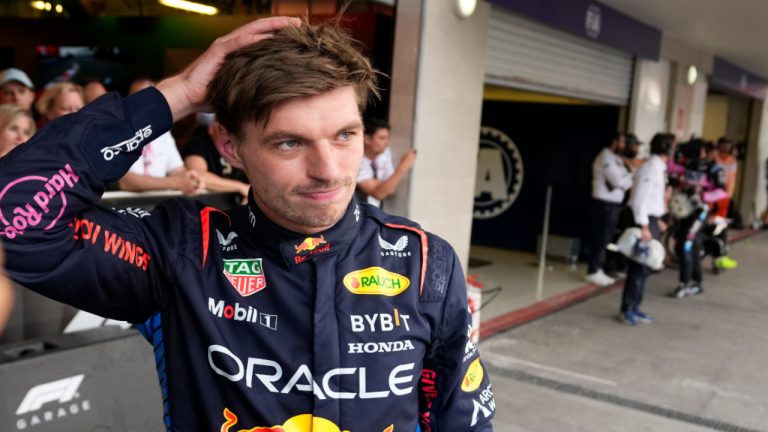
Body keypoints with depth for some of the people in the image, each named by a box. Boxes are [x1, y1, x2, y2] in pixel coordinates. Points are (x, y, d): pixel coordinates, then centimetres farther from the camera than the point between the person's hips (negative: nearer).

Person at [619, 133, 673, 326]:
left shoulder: (659, 168, 12)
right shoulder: (651, 168, -17)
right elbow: (639, 199, -22)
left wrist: (656, 220, 17)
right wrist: (644, 226, -23)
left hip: (650, 219, 10)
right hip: (644, 220, -10)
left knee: (644, 267, 14)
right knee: (638, 267, -4)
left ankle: (634, 307, 22)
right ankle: (627, 310, 4)